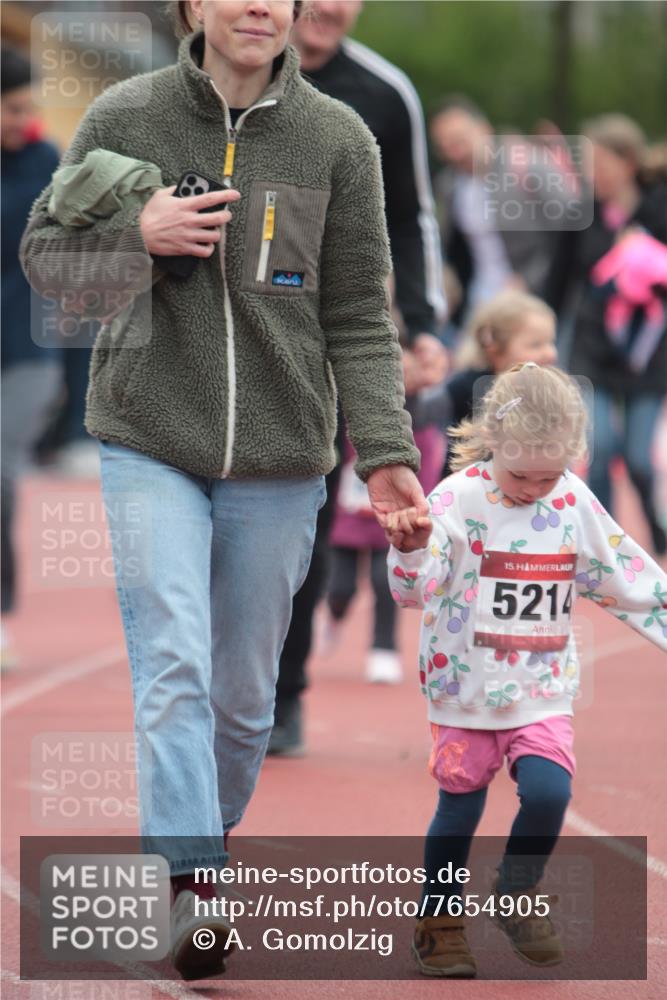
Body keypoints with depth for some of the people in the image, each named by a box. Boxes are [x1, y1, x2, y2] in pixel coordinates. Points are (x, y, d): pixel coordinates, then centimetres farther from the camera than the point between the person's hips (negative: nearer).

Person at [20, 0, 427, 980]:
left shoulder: (338, 141, 0)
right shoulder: (124, 118, -1)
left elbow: (358, 315, 1)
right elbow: (45, 253, 4)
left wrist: (383, 448, -10)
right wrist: (137, 235, -16)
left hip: (279, 459, 2)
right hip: (151, 448, -2)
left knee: (244, 695, 9)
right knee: (174, 669, -15)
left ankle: (204, 844, 30)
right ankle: (190, 887, -19)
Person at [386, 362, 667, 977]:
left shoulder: (575, 504, 1)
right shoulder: (458, 500, -12)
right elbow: (415, 588, -20)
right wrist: (410, 550, -40)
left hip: (543, 692, 2)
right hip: (467, 691, -2)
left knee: (548, 792, -14)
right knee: (460, 807, 4)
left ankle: (518, 894, 11)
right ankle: (439, 921, 22)